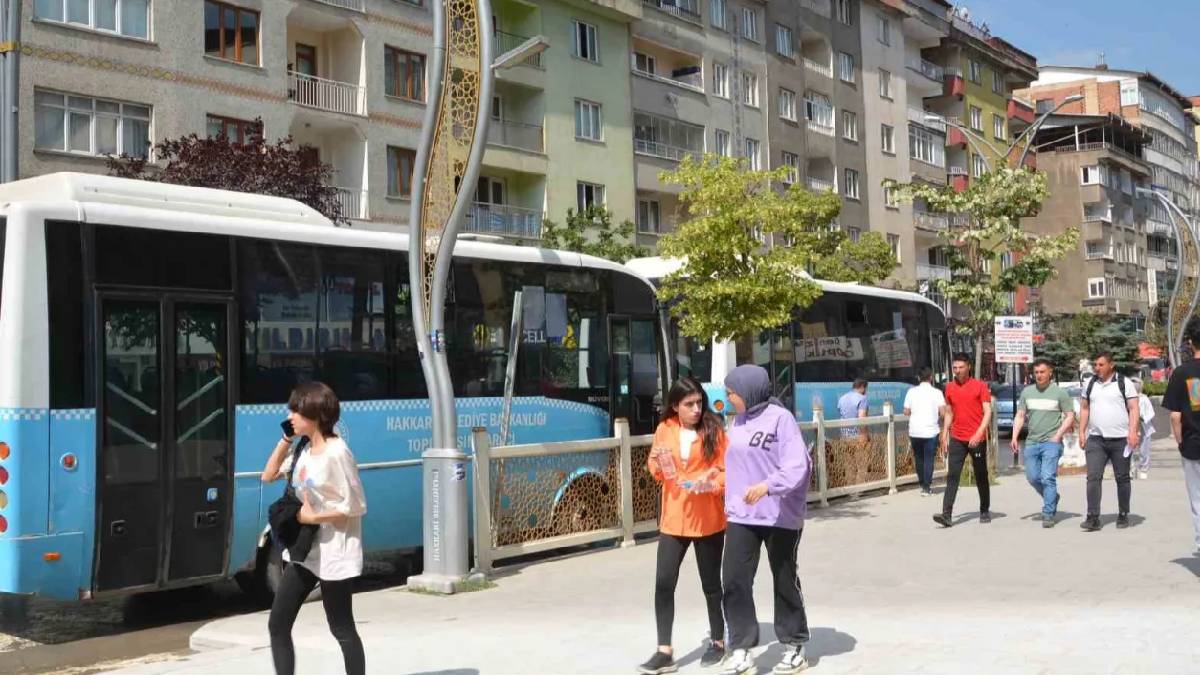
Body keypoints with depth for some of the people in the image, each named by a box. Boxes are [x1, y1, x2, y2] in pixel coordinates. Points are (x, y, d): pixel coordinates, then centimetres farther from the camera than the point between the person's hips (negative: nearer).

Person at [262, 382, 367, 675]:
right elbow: (268, 476, 15)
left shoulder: (336, 453, -18)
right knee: (278, 624, 7)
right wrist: (285, 440, 6)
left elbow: (356, 506, -20)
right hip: (304, 551, 8)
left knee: (342, 629, 2)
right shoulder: (304, 451, 7)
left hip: (334, 554, -8)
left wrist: (313, 517, -18)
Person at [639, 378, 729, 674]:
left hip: (708, 519, -2)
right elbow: (654, 469, 9)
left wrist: (711, 482, -25)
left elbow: (728, 471, -6)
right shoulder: (664, 429, 1)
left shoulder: (714, 430, -7)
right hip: (673, 519, 2)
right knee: (663, 583, -3)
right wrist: (659, 465, -13)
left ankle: (718, 641, 30)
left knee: (710, 584, 11)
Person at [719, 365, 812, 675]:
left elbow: (798, 465, -22)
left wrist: (767, 486, -34)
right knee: (734, 581, -4)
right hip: (741, 516, 5)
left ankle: (794, 648, 27)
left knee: (785, 582, 10)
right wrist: (730, 502, 9)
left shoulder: (780, 418, -14)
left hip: (780, 516, -5)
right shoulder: (737, 422, 8)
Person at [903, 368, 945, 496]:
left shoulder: (911, 392, 0)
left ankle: (922, 484, 25)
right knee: (929, 459, 5)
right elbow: (943, 412, -13)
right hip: (930, 431, -2)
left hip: (914, 431, 2)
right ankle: (926, 487, 2)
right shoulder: (936, 392, -5)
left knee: (918, 458, 17)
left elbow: (906, 412, 1)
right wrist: (937, 415, 9)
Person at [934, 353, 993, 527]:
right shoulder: (950, 387, 9)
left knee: (981, 477, 10)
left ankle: (985, 511, 26)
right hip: (956, 439, 3)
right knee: (952, 476, -7)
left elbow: (987, 412, -8)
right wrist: (944, 436, 11)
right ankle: (947, 515, -14)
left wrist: (978, 434, -19)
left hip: (977, 439, -3)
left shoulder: (980, 386, -4)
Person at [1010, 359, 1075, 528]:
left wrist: (1058, 435, -10)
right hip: (1032, 442, 5)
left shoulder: (1059, 392, -1)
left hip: (1051, 442, -5)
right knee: (1032, 477, 8)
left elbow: (1070, 416, 0)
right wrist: (1015, 437, 3)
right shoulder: (1027, 392, 10)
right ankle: (1053, 497, 33)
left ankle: (1048, 514, -6)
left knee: (1047, 477, -12)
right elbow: (1020, 416, 13)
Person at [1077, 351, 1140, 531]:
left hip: (1120, 439, -2)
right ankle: (1093, 518, -10)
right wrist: (1081, 432, 9)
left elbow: (1134, 409, -3)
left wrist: (1133, 431, -14)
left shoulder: (1124, 383, -1)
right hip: (1095, 439, 2)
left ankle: (1123, 515, 21)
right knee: (1093, 477, -8)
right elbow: (1084, 409, 16)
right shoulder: (1090, 384, 10)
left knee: (1122, 478, 8)